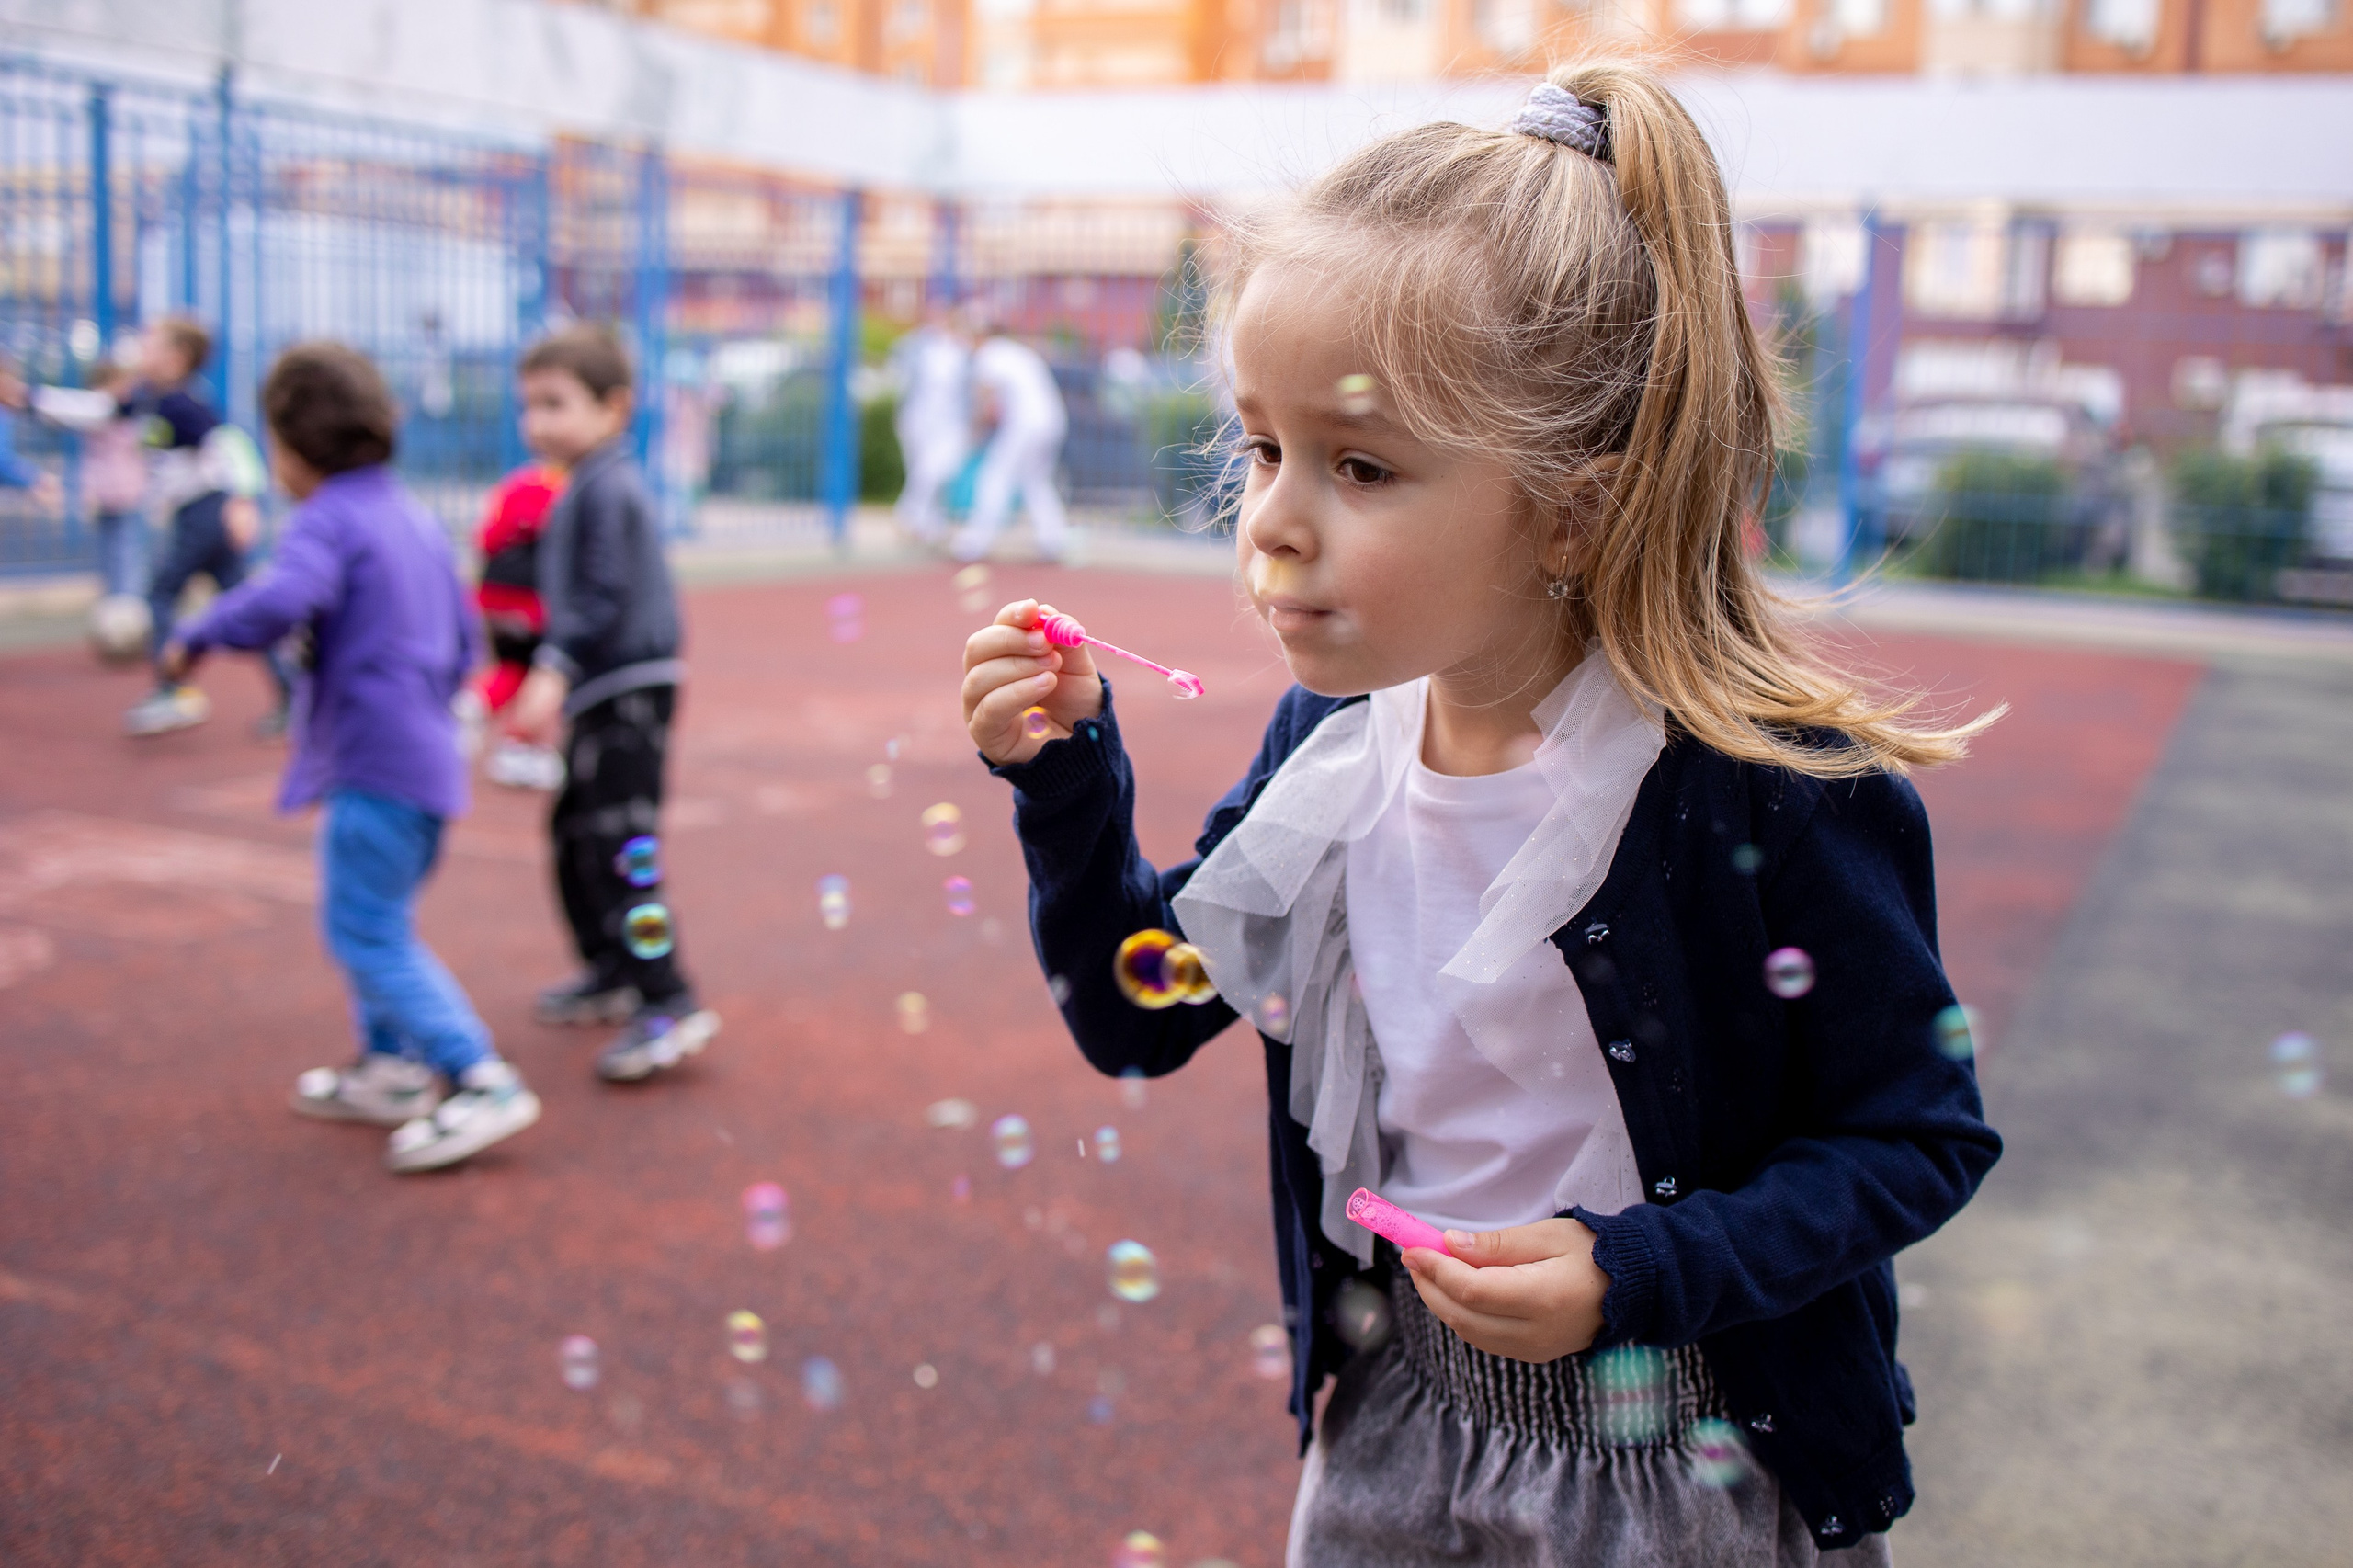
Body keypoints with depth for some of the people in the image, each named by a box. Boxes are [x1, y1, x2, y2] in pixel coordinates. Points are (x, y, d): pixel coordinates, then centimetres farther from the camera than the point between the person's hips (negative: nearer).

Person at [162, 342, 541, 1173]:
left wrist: (196, 637, -16)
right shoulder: (417, 518, 16)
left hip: (373, 761, -9)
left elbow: (285, 598, -31)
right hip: (426, 754, 9)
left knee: (368, 934, -7)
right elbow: (463, 640, 21)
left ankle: (481, 1082, -12)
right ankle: (391, 1070, 29)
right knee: (373, 918, 22)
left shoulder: (327, 518, -11)